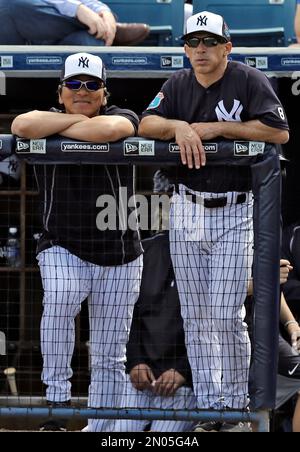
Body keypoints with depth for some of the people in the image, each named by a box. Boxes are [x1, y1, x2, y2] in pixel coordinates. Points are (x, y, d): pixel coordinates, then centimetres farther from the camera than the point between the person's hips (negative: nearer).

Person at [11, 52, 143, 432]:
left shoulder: (122, 117, 0)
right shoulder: (49, 118, 4)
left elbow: (108, 130, -26)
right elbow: (22, 126, -21)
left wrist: (59, 129, -11)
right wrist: (76, 118, -11)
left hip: (119, 258, 1)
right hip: (62, 250, -1)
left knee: (108, 358, 5)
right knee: (59, 296, -34)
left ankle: (100, 428, 16)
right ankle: (57, 397, -23)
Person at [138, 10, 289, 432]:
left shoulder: (249, 81, -7)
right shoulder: (178, 85, 8)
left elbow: (279, 132, -17)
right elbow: (146, 124, 0)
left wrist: (217, 128, -16)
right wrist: (180, 126, -19)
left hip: (234, 213, -4)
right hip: (186, 211, 4)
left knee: (227, 317, -8)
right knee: (195, 317, 6)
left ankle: (236, 404, 5)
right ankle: (207, 404, 13)